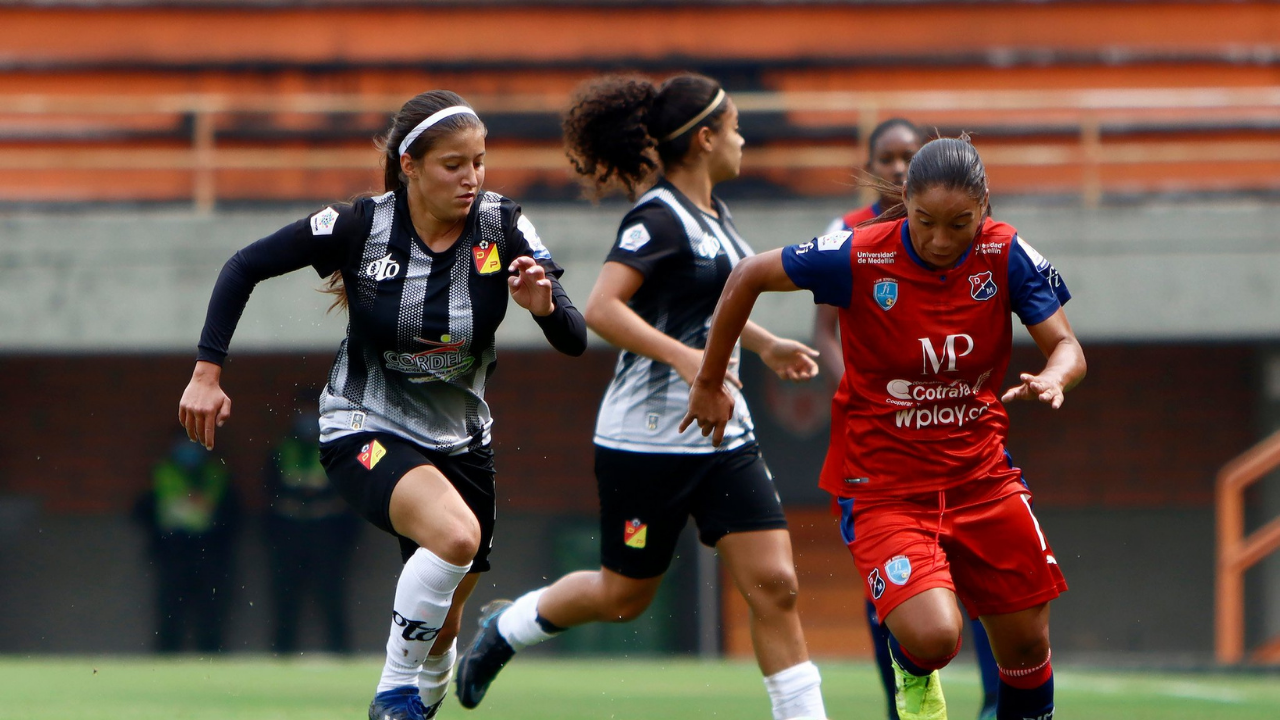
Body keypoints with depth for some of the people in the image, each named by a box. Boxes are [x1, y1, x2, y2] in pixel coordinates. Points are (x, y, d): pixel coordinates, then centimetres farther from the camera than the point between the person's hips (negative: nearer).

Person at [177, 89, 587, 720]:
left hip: (458, 440, 4)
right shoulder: (359, 226, -17)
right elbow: (245, 267, -7)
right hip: (365, 429, -4)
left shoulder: (503, 227, -11)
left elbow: (574, 342, -12)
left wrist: (545, 305, -34)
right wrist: (207, 372, -11)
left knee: (441, 633, 7)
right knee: (455, 533, -33)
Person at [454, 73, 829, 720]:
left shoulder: (711, 213, 12)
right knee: (624, 595, 8)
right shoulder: (657, 218, -16)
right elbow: (602, 309, -27)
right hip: (648, 440, -8)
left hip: (723, 436, 8)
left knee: (774, 584, -4)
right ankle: (506, 627, 34)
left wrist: (764, 344, 25)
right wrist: (686, 357, -34)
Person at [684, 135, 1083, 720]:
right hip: (883, 484, -4)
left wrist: (1053, 379, -31)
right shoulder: (859, 256, -18)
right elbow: (748, 277, -5)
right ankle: (912, 671, 15)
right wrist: (710, 383, 2)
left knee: (1027, 649, 6)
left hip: (981, 474, 4)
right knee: (933, 637, -23)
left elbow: (1067, 348, -7)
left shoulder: (1006, 256, -10)